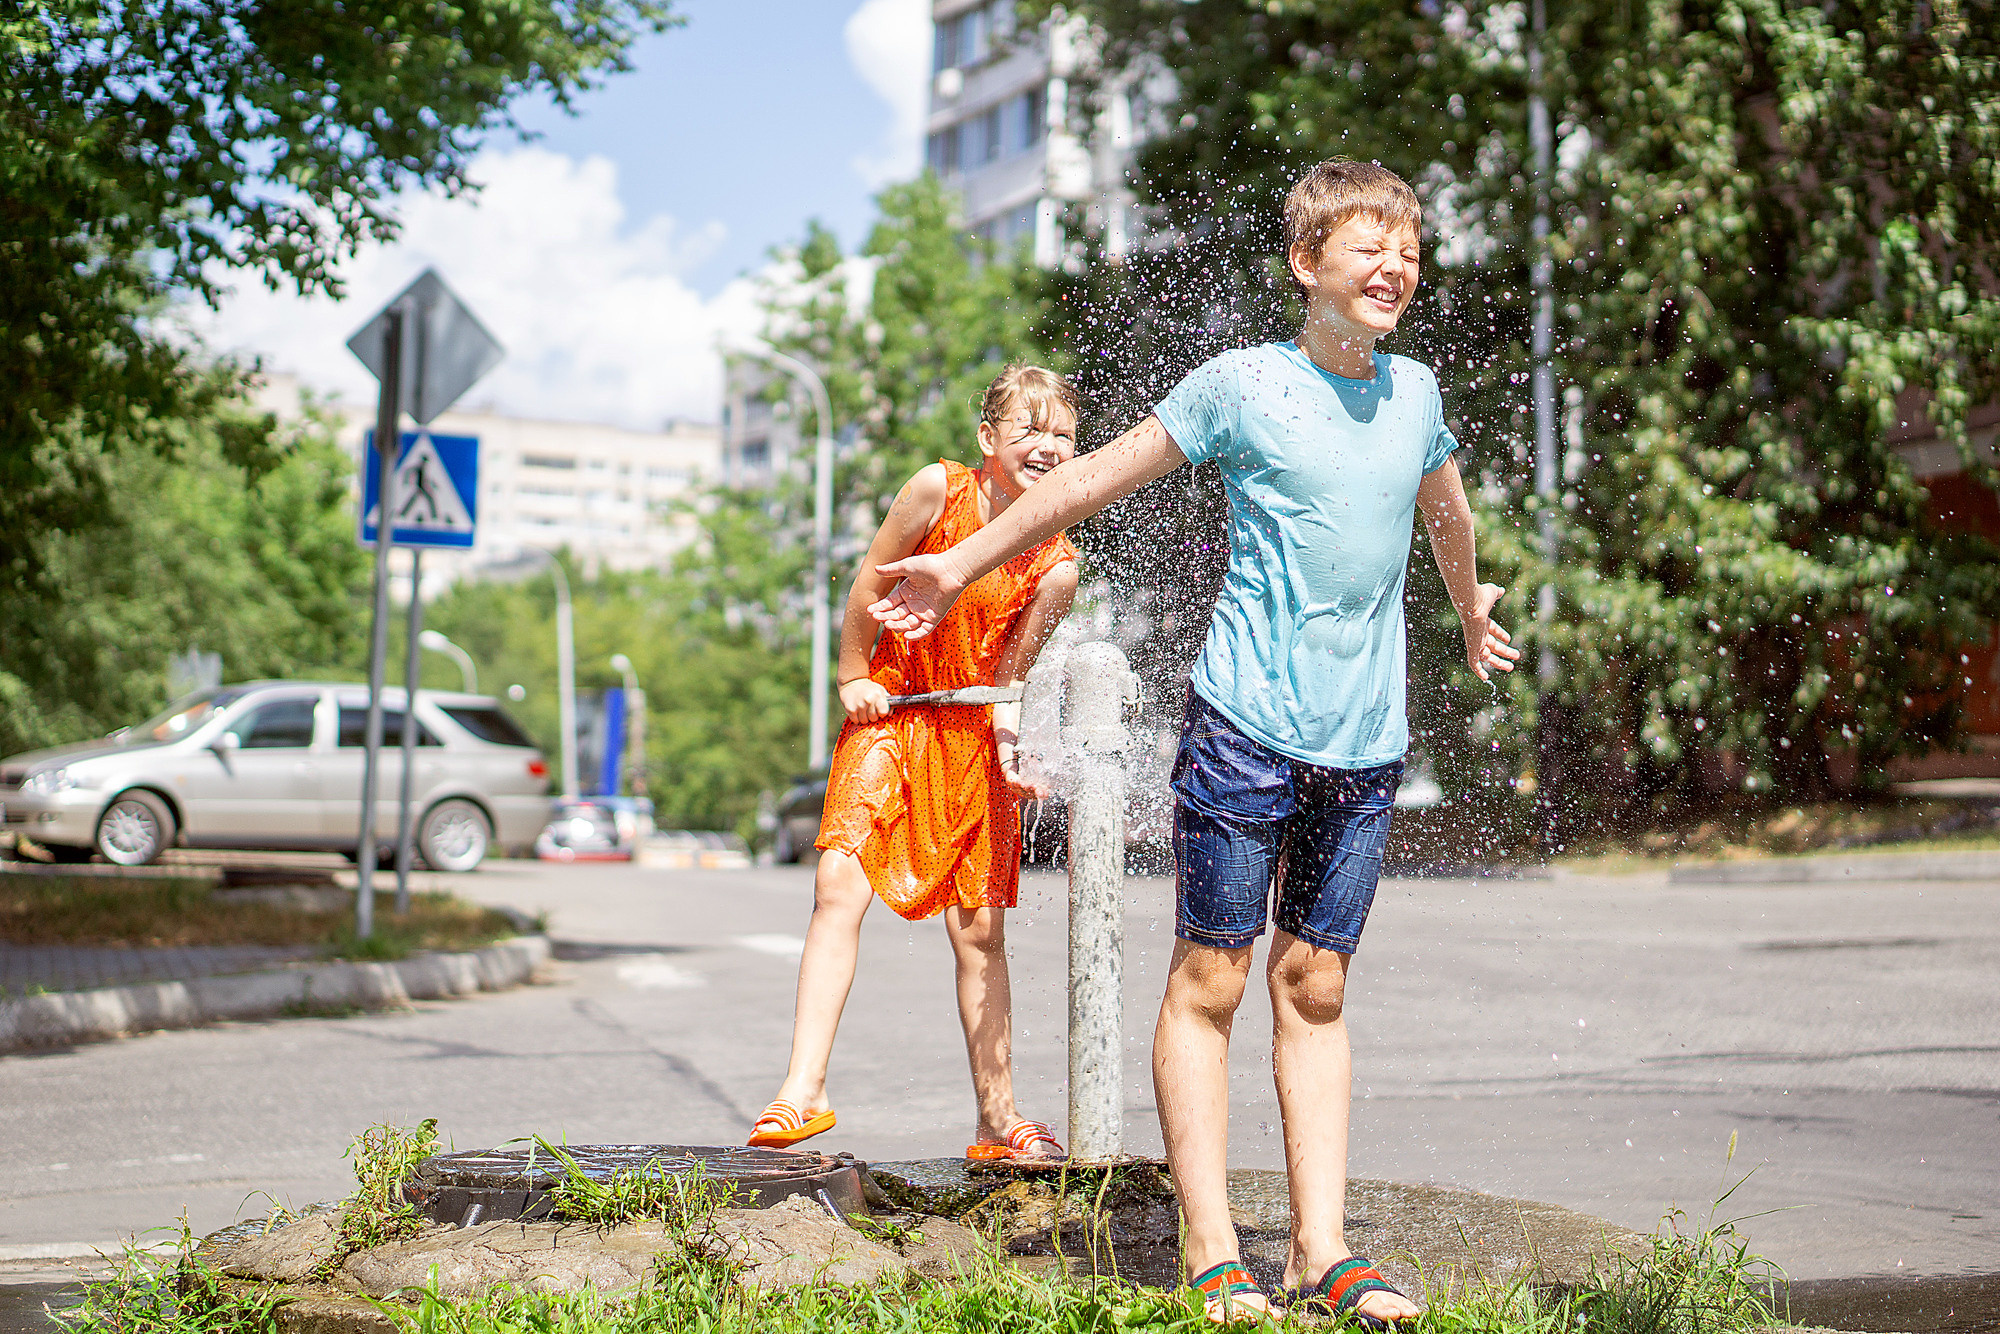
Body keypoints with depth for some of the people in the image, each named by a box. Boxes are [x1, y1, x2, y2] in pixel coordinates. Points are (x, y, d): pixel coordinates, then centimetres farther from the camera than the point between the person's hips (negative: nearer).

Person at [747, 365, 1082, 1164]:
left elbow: (1007, 677, -5)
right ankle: (803, 1091, -12)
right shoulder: (938, 491, -14)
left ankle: (998, 1120, 15)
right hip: (890, 710, -1)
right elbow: (869, 583, -3)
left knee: (979, 931, 4)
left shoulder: (1056, 567, -10)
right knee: (839, 888, -16)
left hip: (971, 737, 1)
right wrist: (853, 676, 2)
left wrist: (1011, 753, -19)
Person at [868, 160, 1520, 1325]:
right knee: (1210, 978, -2)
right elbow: (1098, 478, 4)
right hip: (1246, 731, -4)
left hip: (1366, 748, 4)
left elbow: (1445, 506, 32)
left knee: (1316, 986, 7)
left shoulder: (1415, 392, 11)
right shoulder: (1244, 385, -2)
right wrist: (961, 566, 6)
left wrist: (1474, 611, 47)